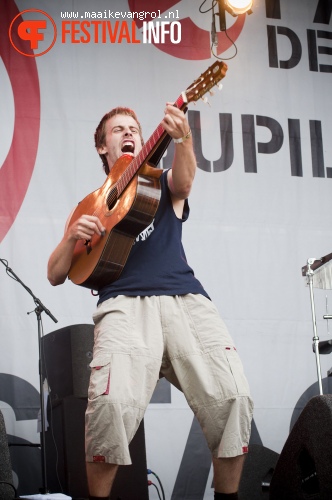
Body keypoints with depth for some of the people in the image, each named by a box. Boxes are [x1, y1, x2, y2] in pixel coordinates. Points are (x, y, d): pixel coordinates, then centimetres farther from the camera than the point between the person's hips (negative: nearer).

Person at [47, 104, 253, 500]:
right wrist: (73, 236, 1)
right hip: (125, 303, -1)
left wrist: (183, 139, -27)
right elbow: (55, 276, 22)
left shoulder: (163, 186, 24)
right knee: (113, 401, -30)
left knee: (233, 396, -22)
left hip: (185, 298, 1)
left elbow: (184, 180, -4)